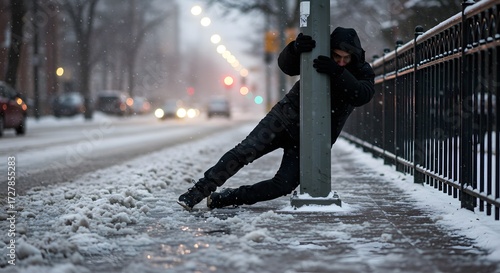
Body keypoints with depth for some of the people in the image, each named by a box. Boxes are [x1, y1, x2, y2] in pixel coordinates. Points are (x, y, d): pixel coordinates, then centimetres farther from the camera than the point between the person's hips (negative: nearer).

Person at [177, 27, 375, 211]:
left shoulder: (363, 73, -8)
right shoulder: (317, 56, -6)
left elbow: (363, 95, -29)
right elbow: (285, 64, -19)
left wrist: (338, 72, -43)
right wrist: (295, 49, -41)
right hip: (286, 119, 0)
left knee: (284, 185, -13)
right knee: (244, 152, -19)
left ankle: (221, 199, -2)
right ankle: (198, 191, -12)